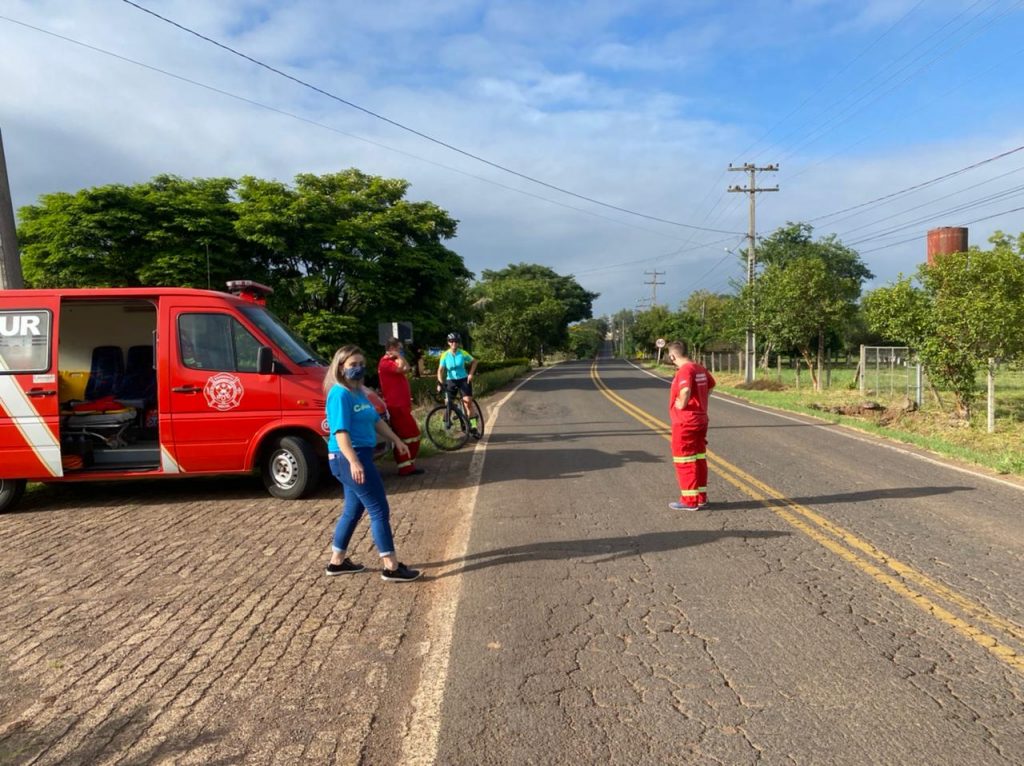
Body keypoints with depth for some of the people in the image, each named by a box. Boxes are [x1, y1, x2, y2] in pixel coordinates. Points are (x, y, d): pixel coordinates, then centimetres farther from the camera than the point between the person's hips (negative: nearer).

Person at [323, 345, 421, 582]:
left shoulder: (358, 392, 14)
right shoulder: (340, 394, -15)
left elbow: (376, 420, 22)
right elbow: (341, 431, -24)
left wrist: (397, 440, 21)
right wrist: (353, 461, -33)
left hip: (361, 456, 10)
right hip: (349, 459, -10)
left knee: (353, 510, 18)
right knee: (379, 510, -6)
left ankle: (337, 562, 29)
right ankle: (391, 567, 1)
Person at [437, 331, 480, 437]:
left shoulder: (463, 353, -7)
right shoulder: (445, 355, -7)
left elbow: (474, 361, 6)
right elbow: (440, 370, -12)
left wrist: (470, 374, -4)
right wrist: (440, 382, -26)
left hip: (464, 380, -1)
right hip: (451, 381, 1)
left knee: (468, 402, -11)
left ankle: (473, 426, -5)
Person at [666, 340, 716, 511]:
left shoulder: (685, 370, -19)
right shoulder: (700, 369, 9)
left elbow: (685, 391, -37)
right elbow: (711, 384, 26)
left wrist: (681, 405, -21)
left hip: (685, 422, -9)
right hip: (700, 419, 9)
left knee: (684, 461, -1)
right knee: (699, 459, 14)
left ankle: (690, 500, 4)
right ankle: (701, 497, 22)